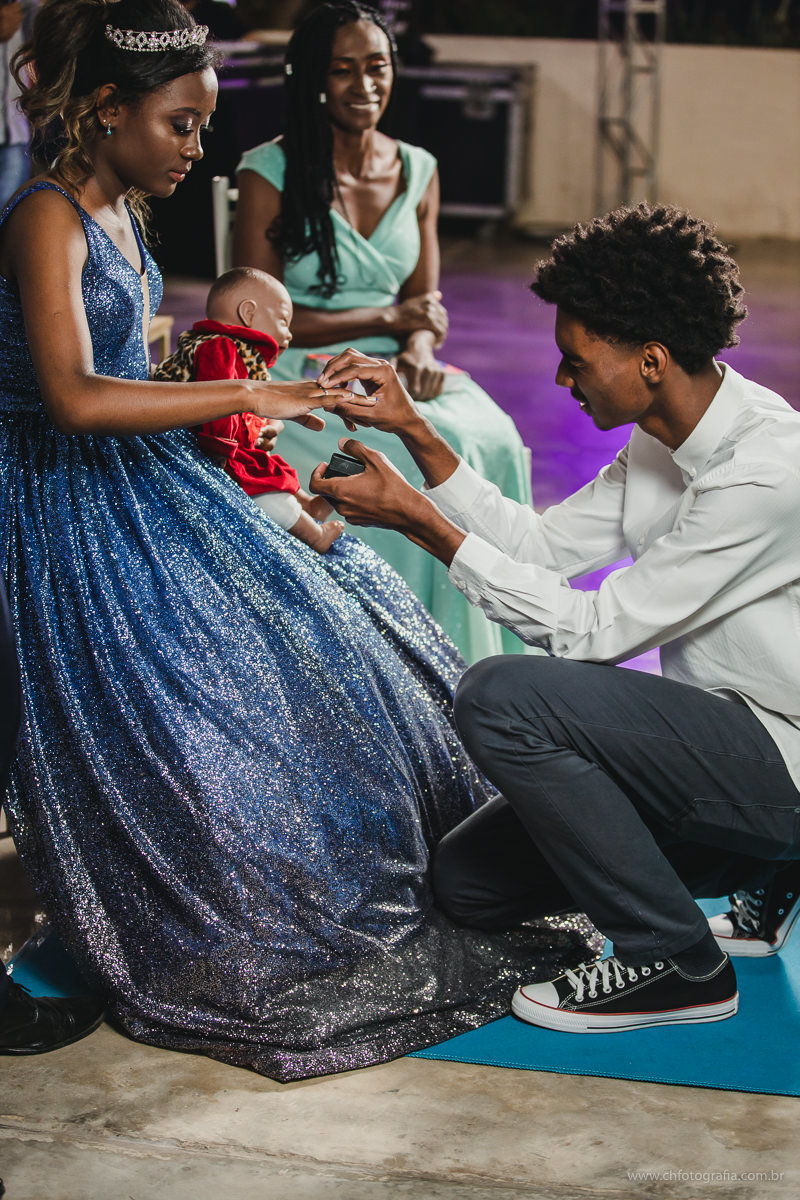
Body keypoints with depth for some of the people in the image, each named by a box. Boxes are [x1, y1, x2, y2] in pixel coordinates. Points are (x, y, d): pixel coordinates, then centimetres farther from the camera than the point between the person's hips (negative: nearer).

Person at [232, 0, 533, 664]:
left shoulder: (418, 172, 11)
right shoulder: (270, 174, -4)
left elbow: (426, 303, 12)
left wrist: (419, 349, -14)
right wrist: (386, 318, -10)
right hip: (299, 378, -4)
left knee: (492, 441, -26)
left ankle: (472, 664, -17)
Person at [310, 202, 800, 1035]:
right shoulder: (664, 441, 3)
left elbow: (597, 629, -22)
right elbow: (544, 545, 10)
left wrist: (417, 519, -18)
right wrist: (415, 434, 2)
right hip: (723, 741, 10)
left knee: (503, 699, -24)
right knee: (470, 880, 7)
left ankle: (675, 965, -11)